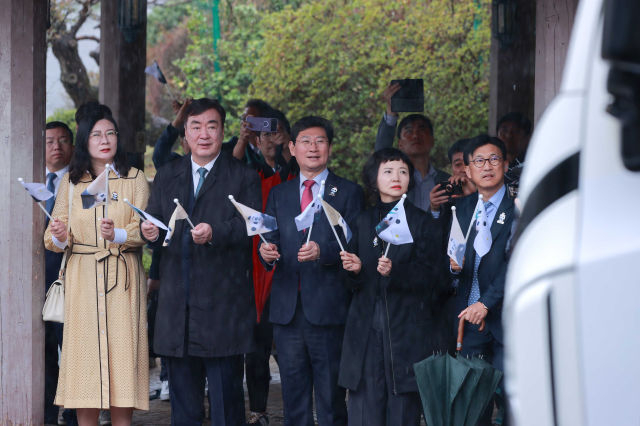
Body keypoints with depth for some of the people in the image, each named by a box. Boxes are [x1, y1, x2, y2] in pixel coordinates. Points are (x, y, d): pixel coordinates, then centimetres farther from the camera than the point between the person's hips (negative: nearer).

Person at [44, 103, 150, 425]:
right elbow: (54, 239, 6)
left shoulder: (135, 180, 7)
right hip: (82, 280, 1)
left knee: (122, 351, -5)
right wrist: (60, 237, -18)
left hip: (122, 279, -1)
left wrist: (117, 235, -25)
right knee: (84, 352, -3)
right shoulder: (70, 182, 11)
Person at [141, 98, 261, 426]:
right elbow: (153, 222, 8)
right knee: (183, 399, 10)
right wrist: (151, 232, -16)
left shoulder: (243, 177, 2)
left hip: (222, 306, -4)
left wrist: (215, 233, -29)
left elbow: (249, 226, -11)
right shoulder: (167, 176, 15)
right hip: (177, 303, 4)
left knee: (226, 395, -2)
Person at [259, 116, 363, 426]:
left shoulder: (349, 193, 5)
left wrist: (323, 251, -21)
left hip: (327, 308, -3)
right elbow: (270, 241, 12)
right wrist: (266, 251, -12)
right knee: (293, 398, 6)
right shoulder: (278, 194, 16)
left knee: (331, 395, -3)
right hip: (287, 308, 3)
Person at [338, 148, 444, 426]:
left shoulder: (421, 221, 3)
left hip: (407, 328, -3)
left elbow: (431, 278, -3)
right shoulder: (363, 221, 13)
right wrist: (355, 269, -5)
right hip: (366, 328, 3)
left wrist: (396, 272, -18)